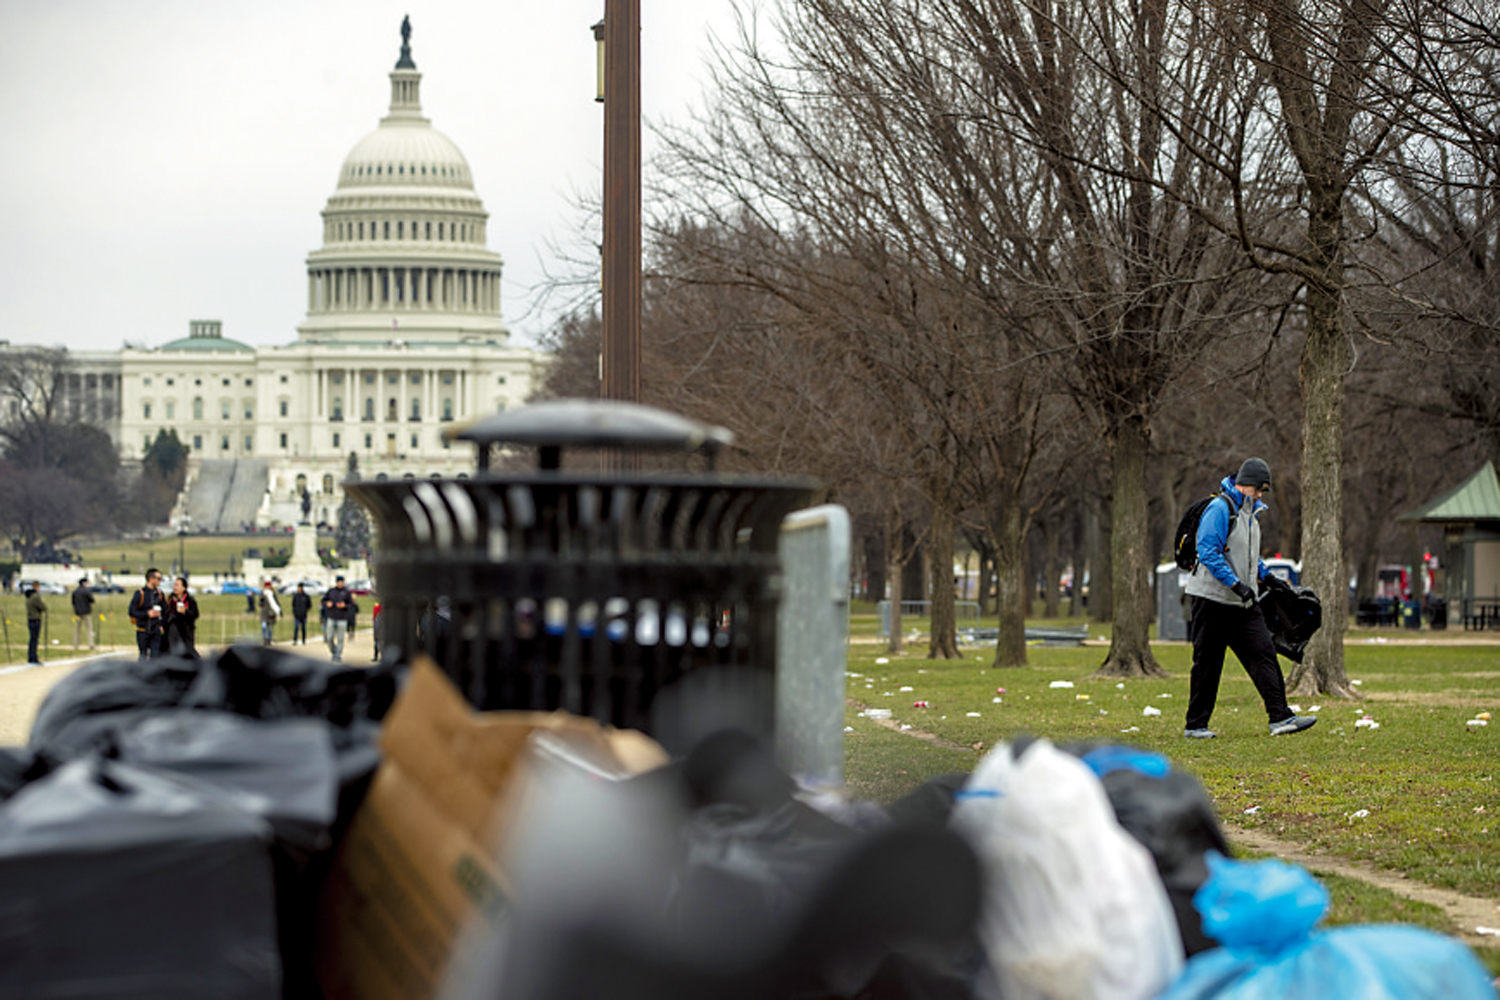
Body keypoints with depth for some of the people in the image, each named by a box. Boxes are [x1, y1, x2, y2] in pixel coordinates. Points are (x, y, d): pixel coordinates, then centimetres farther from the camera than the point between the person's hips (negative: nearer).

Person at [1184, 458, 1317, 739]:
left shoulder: (1249, 513, 16)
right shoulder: (1220, 509, -13)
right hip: (1212, 599, -8)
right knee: (1207, 663, -1)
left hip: (1243, 603, 8)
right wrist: (1235, 583, -25)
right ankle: (1195, 725, 8)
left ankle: (1280, 718, -7)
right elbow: (1208, 552, -22)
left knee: (1263, 654, -3)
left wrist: (1265, 575, 14)